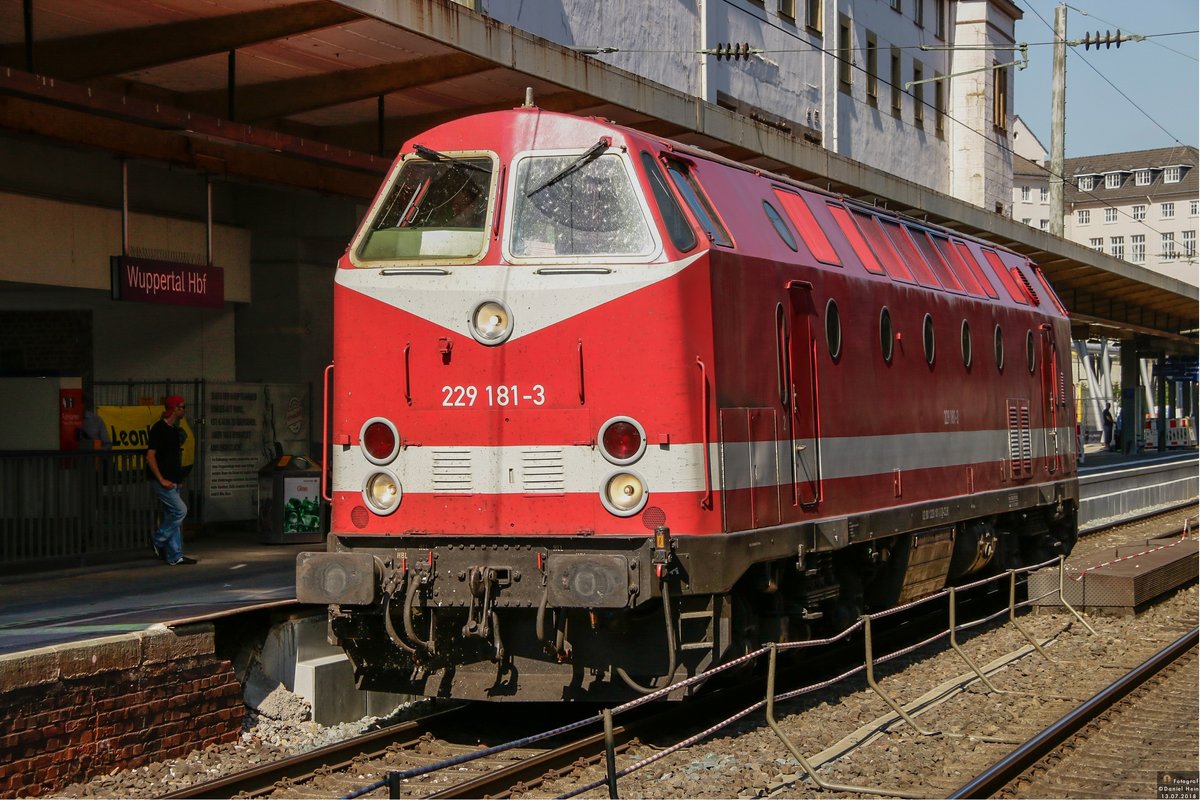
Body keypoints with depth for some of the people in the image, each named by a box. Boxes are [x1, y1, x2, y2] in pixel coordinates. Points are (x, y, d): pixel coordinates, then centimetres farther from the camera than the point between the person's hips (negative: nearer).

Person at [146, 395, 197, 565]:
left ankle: (175, 556, 10)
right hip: (162, 481, -9)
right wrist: (161, 479, -20)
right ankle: (158, 540, 2)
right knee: (180, 510, -14)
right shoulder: (159, 429, -13)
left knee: (172, 516, 8)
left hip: (172, 481, 9)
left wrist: (179, 479, 17)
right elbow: (150, 456, -18)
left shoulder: (174, 430, 14)